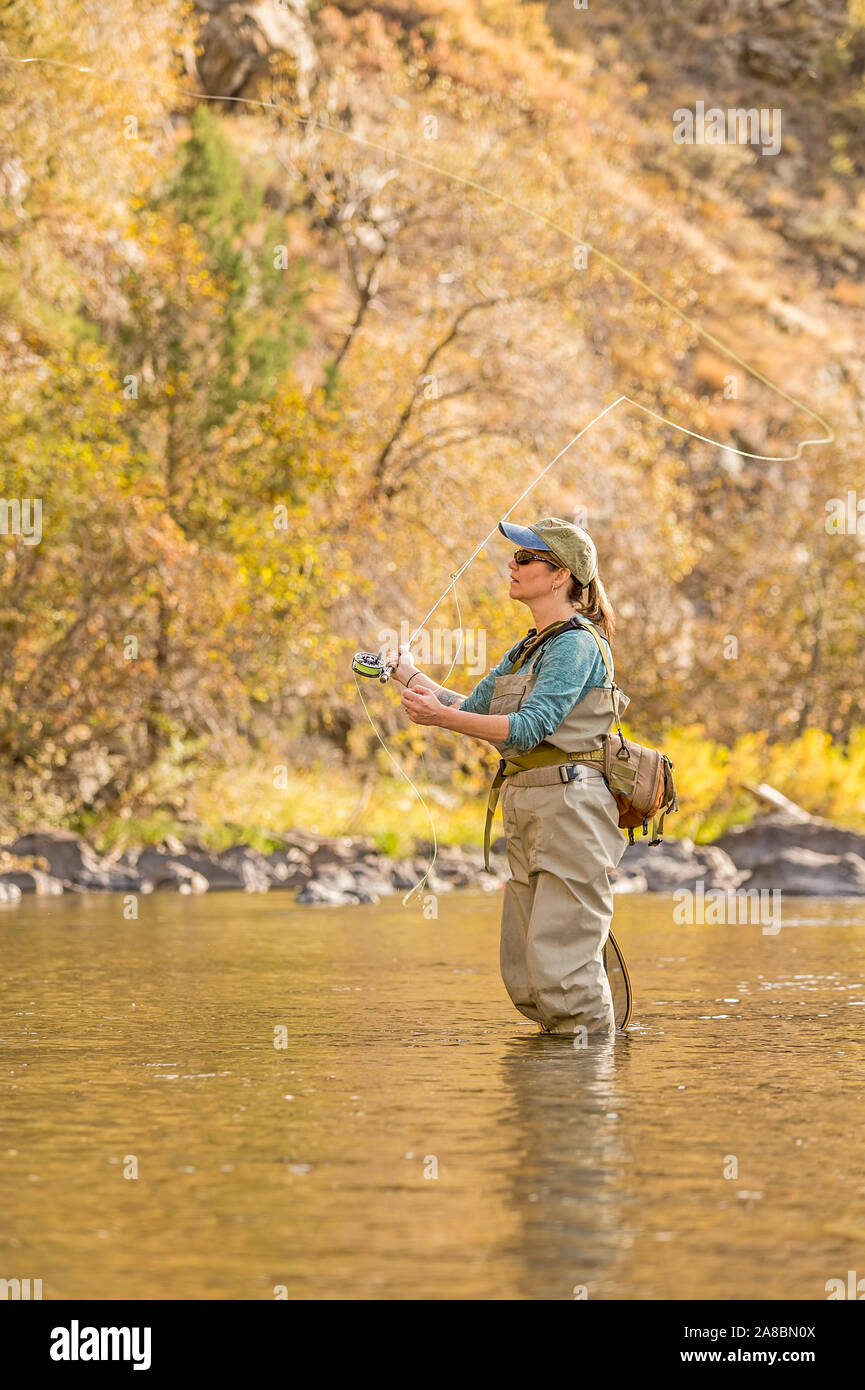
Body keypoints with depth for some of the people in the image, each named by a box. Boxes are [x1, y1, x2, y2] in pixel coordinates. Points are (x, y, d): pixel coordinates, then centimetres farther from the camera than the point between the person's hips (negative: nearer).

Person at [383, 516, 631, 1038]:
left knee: (563, 962, -10)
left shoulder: (577, 644, -11)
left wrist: (442, 717, -25)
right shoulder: (529, 649, 19)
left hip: (569, 808, -10)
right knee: (524, 972, 9)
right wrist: (413, 675, 17)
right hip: (529, 817, 10)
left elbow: (530, 727, -20)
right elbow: (474, 707, 23)